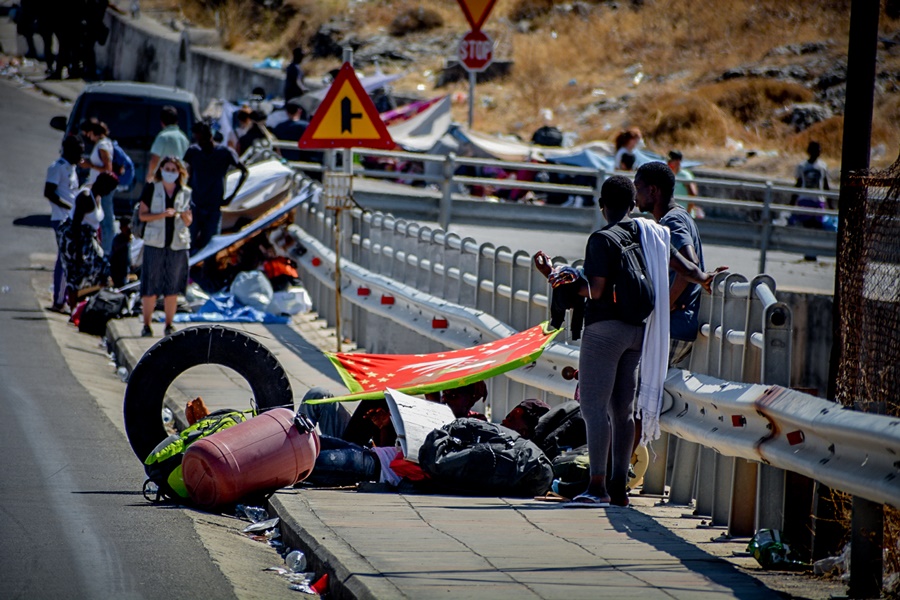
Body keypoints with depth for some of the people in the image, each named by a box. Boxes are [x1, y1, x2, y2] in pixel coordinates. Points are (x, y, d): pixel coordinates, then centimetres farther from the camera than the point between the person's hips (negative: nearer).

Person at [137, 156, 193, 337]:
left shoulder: (185, 193, 10)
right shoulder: (151, 189, 4)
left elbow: (189, 221, 12)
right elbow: (142, 215, -1)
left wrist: (183, 215, -10)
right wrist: (163, 214, -15)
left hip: (178, 244, 2)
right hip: (154, 243, -2)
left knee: (173, 288, 3)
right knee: (150, 288, -3)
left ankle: (169, 325, 10)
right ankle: (146, 325, 3)